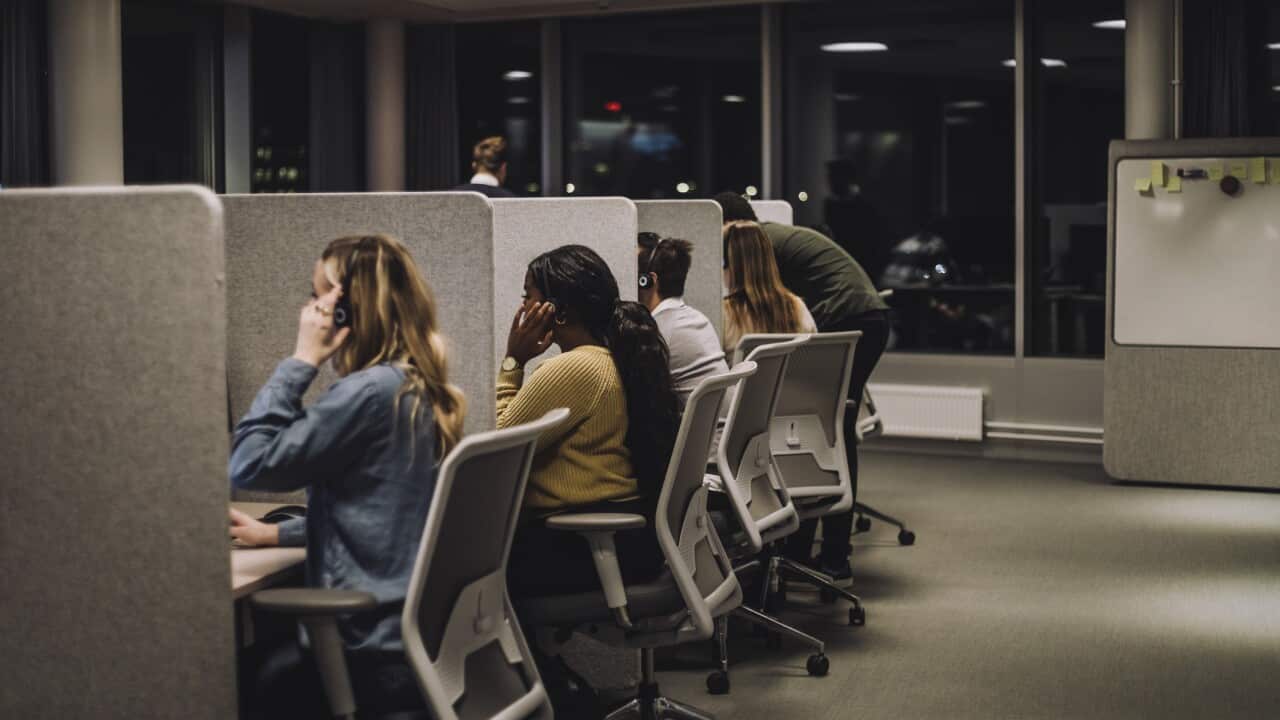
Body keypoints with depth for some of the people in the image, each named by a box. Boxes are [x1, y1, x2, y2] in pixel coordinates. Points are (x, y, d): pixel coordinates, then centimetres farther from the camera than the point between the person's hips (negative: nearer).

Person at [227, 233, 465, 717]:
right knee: (275, 666, 27)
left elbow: (248, 465, -18)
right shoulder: (420, 388, 9)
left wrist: (302, 360, -14)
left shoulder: (370, 391, -21)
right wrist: (277, 533, 16)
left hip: (382, 657, -9)